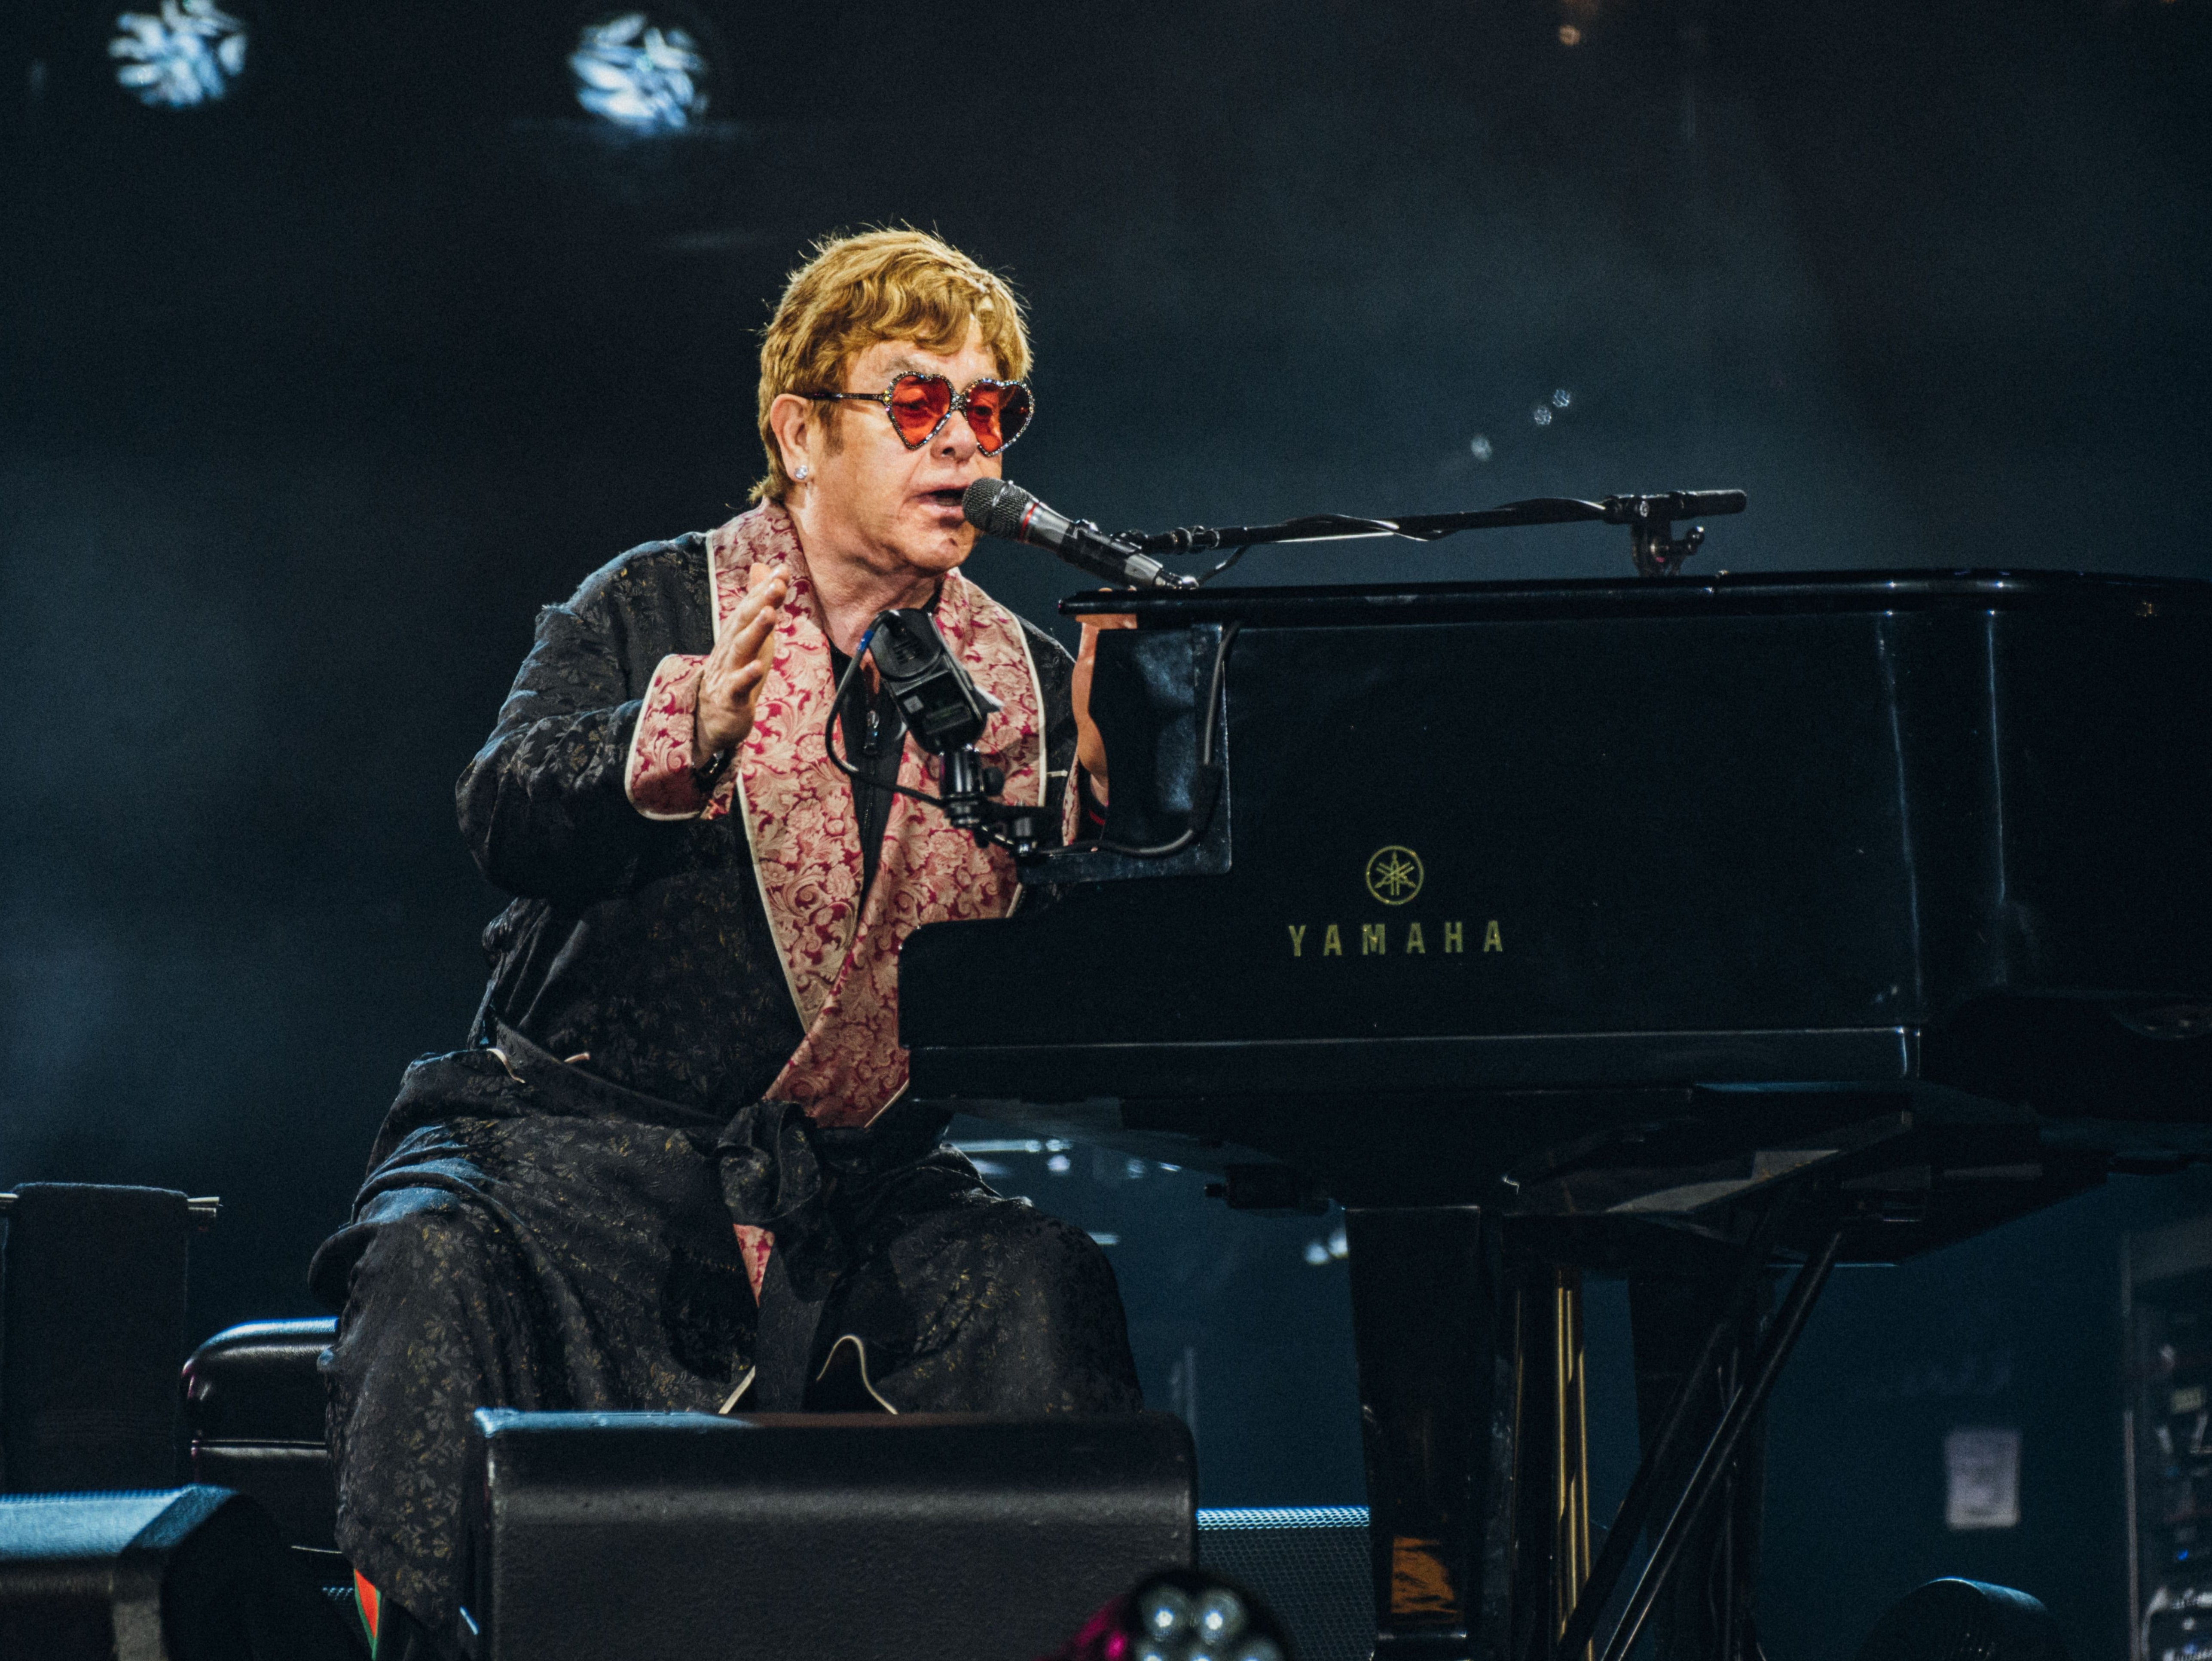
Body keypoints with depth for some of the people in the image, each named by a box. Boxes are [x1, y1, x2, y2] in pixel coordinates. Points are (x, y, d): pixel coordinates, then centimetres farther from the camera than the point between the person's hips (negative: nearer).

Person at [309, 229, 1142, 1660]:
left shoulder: (1026, 684, 12)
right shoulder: (652, 613, 4)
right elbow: (508, 817, -15)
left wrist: (1098, 783, -13)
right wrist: (685, 737, -35)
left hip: (854, 1183, 2)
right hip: (581, 1137, -2)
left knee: (1042, 1286, -27)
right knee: (438, 1261, -33)